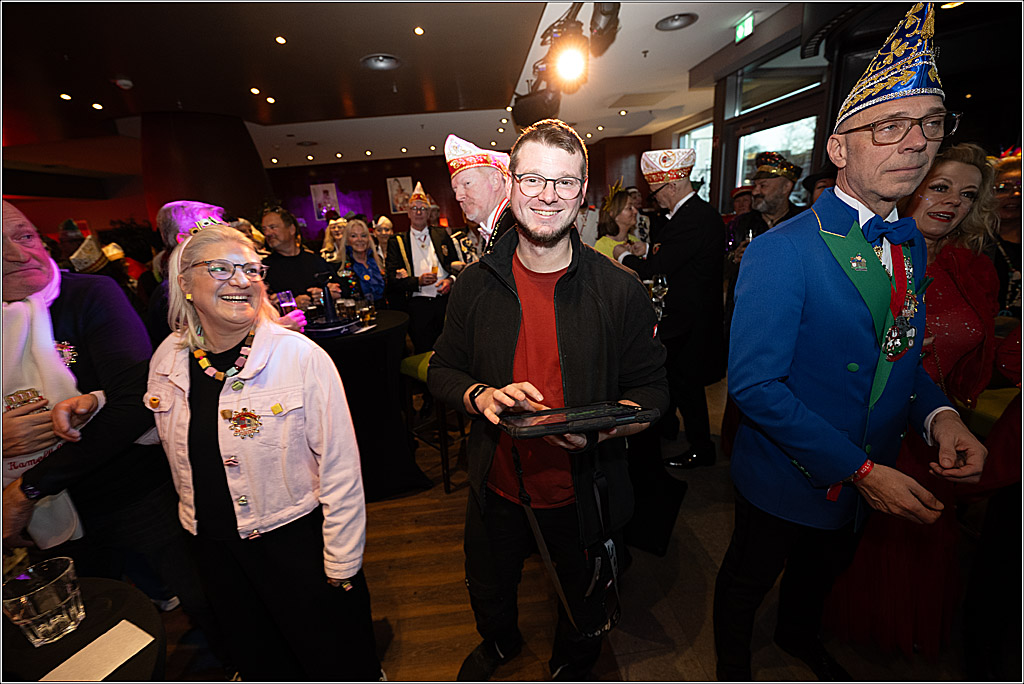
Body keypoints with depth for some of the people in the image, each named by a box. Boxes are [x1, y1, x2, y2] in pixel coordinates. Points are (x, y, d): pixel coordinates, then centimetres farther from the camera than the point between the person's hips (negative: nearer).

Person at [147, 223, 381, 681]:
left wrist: (342, 566, -14)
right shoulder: (167, 360, -6)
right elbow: (181, 451, 12)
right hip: (212, 545, 5)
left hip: (296, 539, -4)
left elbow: (340, 471, -19)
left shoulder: (301, 356, -23)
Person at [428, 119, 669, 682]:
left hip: (584, 491, -1)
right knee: (488, 591, 30)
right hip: (497, 484, 2)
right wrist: (481, 396, -22)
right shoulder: (476, 284, -8)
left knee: (586, 613, 27)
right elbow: (441, 370, 0)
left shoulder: (620, 290, -14)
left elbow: (651, 388, -7)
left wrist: (601, 425, -27)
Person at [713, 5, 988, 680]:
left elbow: (900, 352, 9)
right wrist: (860, 469, -25)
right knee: (748, 582, 20)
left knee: (823, 572, 33)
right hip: (787, 479, -7)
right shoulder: (780, 251, -25)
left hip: (868, 479, 7)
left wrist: (938, 414, -11)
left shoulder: (911, 245, 0)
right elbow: (754, 384, -28)